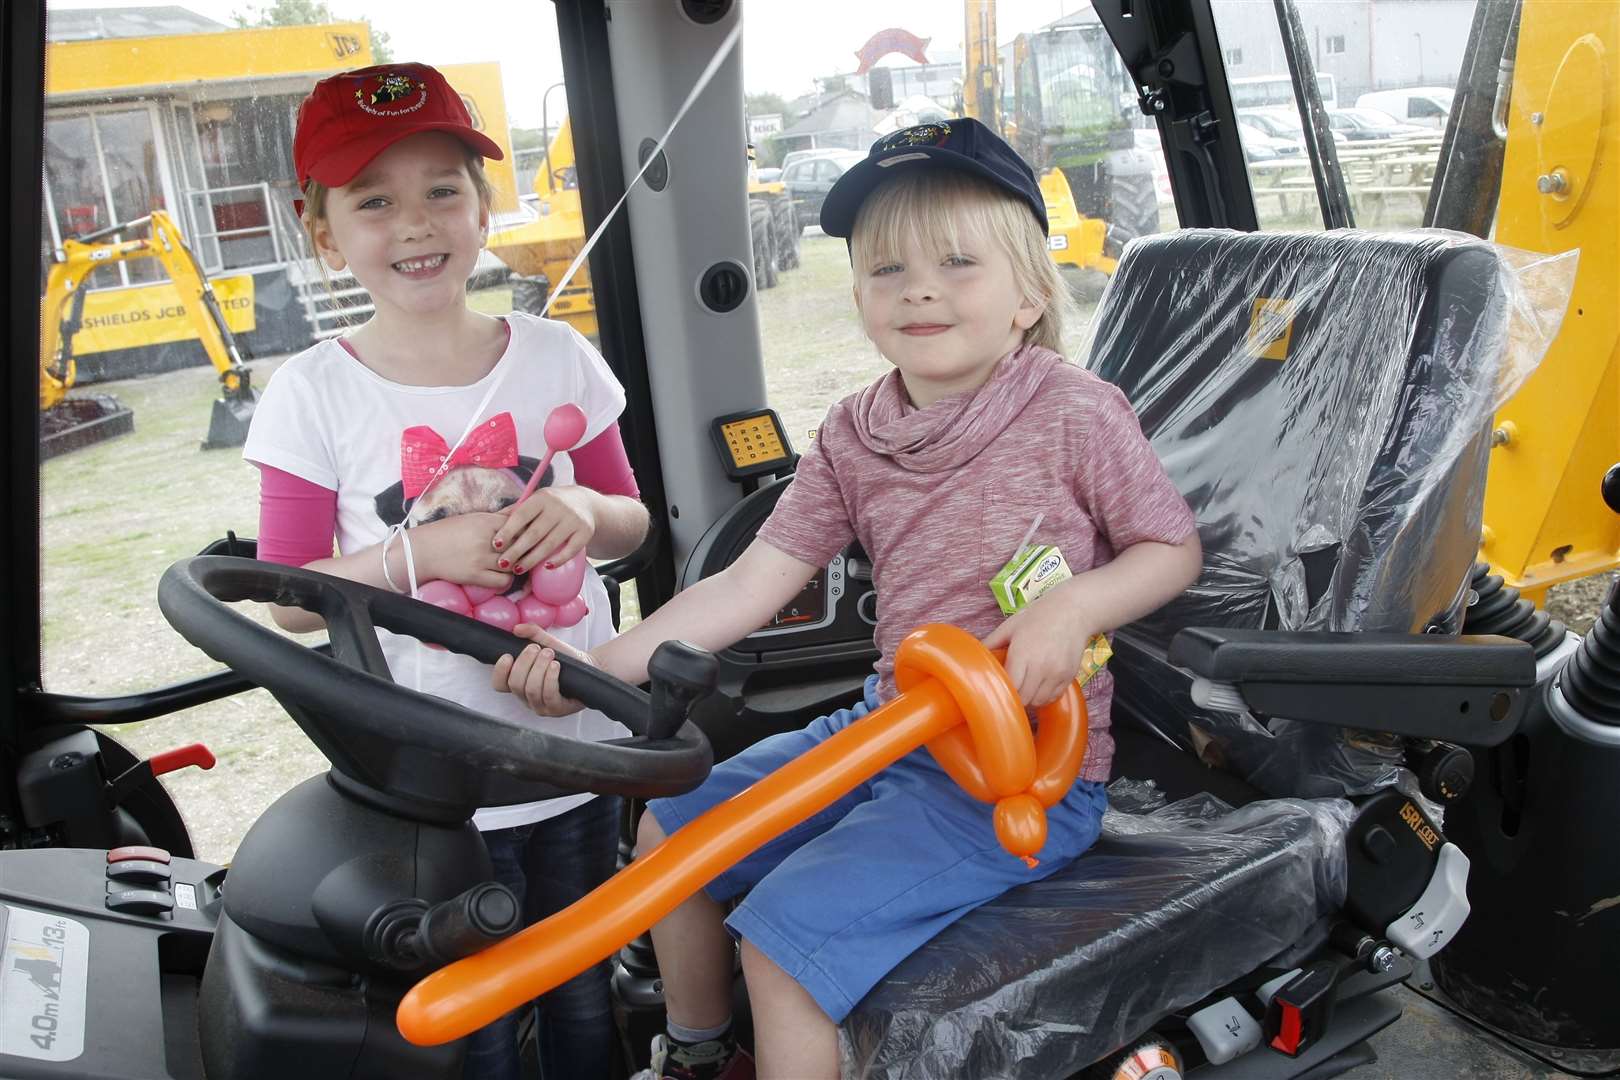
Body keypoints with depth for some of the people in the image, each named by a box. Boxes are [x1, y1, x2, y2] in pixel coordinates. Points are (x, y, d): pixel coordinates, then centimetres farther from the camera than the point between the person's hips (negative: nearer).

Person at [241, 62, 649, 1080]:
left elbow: (632, 522, 7)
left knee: (584, 997, 20)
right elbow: (291, 597, -5)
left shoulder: (555, 355, -2)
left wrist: (584, 511, -15)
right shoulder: (314, 394, -8)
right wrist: (416, 553, -21)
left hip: (578, 743, 2)